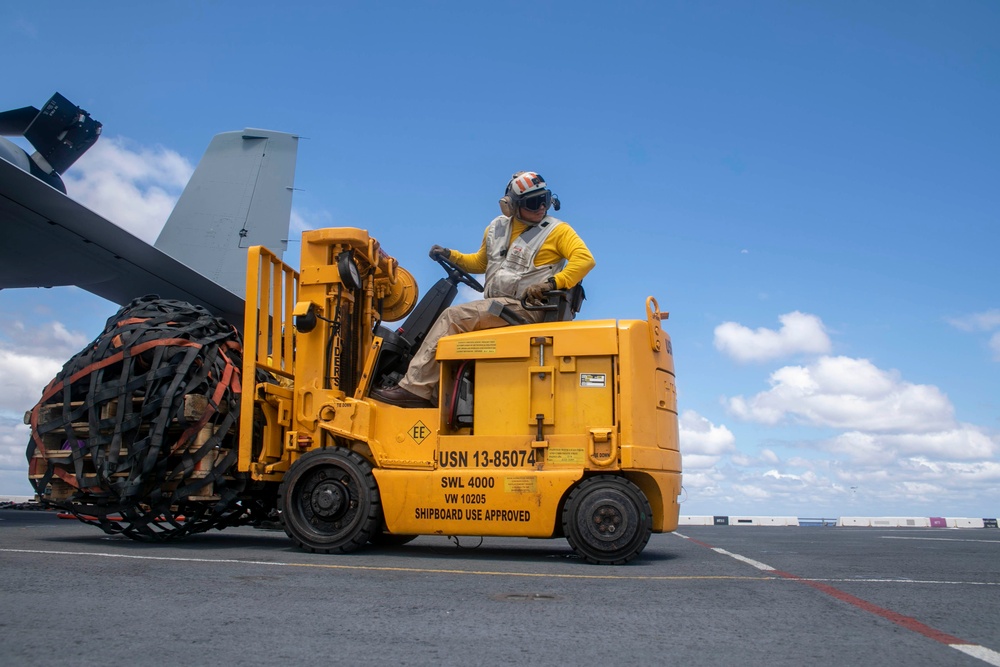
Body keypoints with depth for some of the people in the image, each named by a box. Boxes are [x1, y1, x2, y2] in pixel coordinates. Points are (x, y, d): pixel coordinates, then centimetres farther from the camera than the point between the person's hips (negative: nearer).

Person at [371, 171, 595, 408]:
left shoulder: (556, 230, -4)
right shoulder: (497, 229, 15)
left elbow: (585, 259, -17)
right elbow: (481, 262, 30)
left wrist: (550, 283, -29)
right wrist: (450, 256, 15)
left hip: (524, 307, -8)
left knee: (454, 316, -19)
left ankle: (414, 388, -18)